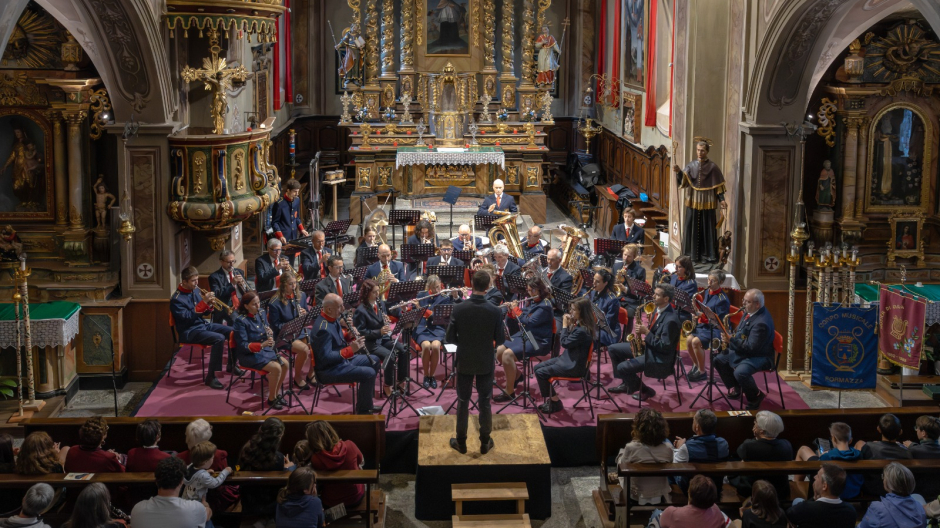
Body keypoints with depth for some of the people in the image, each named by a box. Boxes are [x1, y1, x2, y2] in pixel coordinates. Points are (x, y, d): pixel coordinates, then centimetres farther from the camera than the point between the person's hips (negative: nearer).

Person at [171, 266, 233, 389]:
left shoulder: (195, 290, 7)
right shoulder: (177, 299, -16)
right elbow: (188, 317, -26)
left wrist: (209, 305, -8)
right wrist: (203, 302, -27)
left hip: (203, 324, 8)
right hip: (189, 332, -8)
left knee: (232, 332, 0)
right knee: (219, 338, -30)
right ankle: (211, 377, -26)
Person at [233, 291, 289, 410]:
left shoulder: (261, 315, 3)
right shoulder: (240, 321, -18)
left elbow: (267, 335, 11)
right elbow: (242, 345, -21)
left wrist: (270, 333, -13)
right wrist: (261, 345, -33)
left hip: (265, 350, 7)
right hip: (249, 354, -7)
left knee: (285, 364, -9)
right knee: (276, 368, -23)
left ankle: (276, 393, 9)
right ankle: (271, 399, -5)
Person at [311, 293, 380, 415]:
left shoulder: (333, 318, 2)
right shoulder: (323, 329, -28)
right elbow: (326, 357, -30)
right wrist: (350, 349, -29)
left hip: (342, 359, 11)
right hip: (328, 370, -11)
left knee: (374, 361, 17)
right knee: (369, 373, -22)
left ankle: (366, 401, 25)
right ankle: (362, 411, -5)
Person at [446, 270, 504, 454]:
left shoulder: (459, 309, -15)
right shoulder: (495, 311, -16)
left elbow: (450, 337, -8)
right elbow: (500, 338, -7)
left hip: (464, 362, 0)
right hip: (486, 363, 0)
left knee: (462, 401, 13)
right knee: (484, 402, 12)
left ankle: (461, 442, 21)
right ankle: (485, 442, 20)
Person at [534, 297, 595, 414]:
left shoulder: (582, 330, -27)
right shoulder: (579, 324, 4)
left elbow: (565, 343, -19)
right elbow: (569, 339, 12)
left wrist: (565, 325, -11)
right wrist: (569, 325, -1)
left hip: (574, 366, -11)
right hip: (568, 358, 11)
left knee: (540, 373, -12)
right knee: (537, 367, 11)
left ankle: (555, 402, 3)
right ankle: (551, 399, 17)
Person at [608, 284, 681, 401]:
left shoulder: (670, 320, -26)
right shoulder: (659, 310, 3)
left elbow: (664, 346, -25)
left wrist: (646, 332, -23)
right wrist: (643, 340, -2)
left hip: (660, 359, -10)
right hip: (648, 346, 10)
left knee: (622, 368, -20)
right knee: (613, 349, 8)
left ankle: (644, 390, 3)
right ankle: (626, 383, 17)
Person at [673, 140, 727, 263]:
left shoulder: (712, 167, -2)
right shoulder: (691, 165, 5)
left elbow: (718, 185, -1)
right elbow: (682, 181, -5)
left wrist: (722, 199, -10)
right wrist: (679, 172, -23)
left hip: (707, 203, -3)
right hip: (693, 202, 3)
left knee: (707, 228, 1)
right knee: (691, 227, 6)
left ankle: (708, 255, 8)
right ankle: (691, 254, 15)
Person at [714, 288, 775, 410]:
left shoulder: (762, 322, -29)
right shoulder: (750, 312, 3)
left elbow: (751, 347, -31)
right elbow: (740, 331, 18)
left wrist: (731, 340, -28)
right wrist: (729, 338, -1)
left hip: (759, 356, -11)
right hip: (742, 351, 11)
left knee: (740, 372, -34)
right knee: (718, 360, 10)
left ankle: (755, 397, -8)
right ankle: (735, 388, 19)